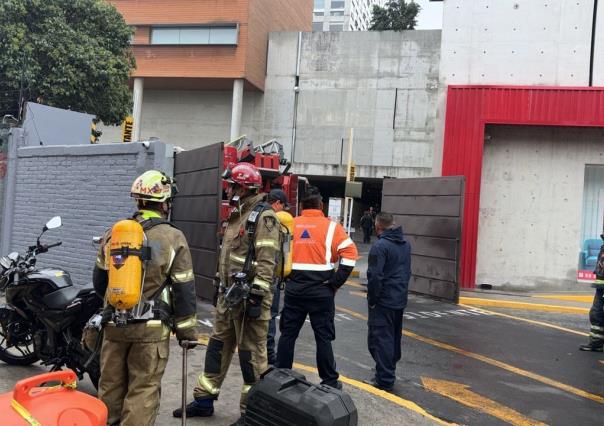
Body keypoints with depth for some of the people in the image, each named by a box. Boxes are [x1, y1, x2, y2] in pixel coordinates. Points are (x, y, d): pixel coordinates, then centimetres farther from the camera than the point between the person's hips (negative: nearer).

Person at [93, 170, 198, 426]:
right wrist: (187, 331, 0)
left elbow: (100, 282, 12)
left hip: (114, 324, 4)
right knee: (143, 389, 3)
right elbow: (184, 291, -8)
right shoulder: (174, 239, -10)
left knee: (111, 385, 18)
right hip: (151, 328, -4)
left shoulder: (113, 234, 3)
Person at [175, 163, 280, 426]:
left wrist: (256, 295, -24)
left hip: (248, 295, -9)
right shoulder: (237, 215, 17)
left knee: (251, 354, 0)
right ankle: (203, 400, 28)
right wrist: (223, 286, 23)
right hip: (228, 293, 10)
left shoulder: (263, 216, -14)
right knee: (217, 346, 16)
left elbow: (266, 261, -21)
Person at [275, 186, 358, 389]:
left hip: (294, 288, 3)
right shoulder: (331, 227, -4)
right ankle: (329, 381, 15)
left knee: (288, 334, 13)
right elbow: (349, 254, -11)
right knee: (323, 337, 6)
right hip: (321, 290, -2)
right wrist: (335, 283, -5)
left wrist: (285, 277, 13)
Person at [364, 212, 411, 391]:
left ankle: (384, 379, 1)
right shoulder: (406, 245, 8)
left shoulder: (380, 246, -18)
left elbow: (375, 276, -22)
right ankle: (389, 370, 32)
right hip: (400, 300, 8)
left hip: (383, 302, -8)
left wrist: (372, 300, -11)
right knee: (394, 337, 19)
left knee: (380, 339, -1)